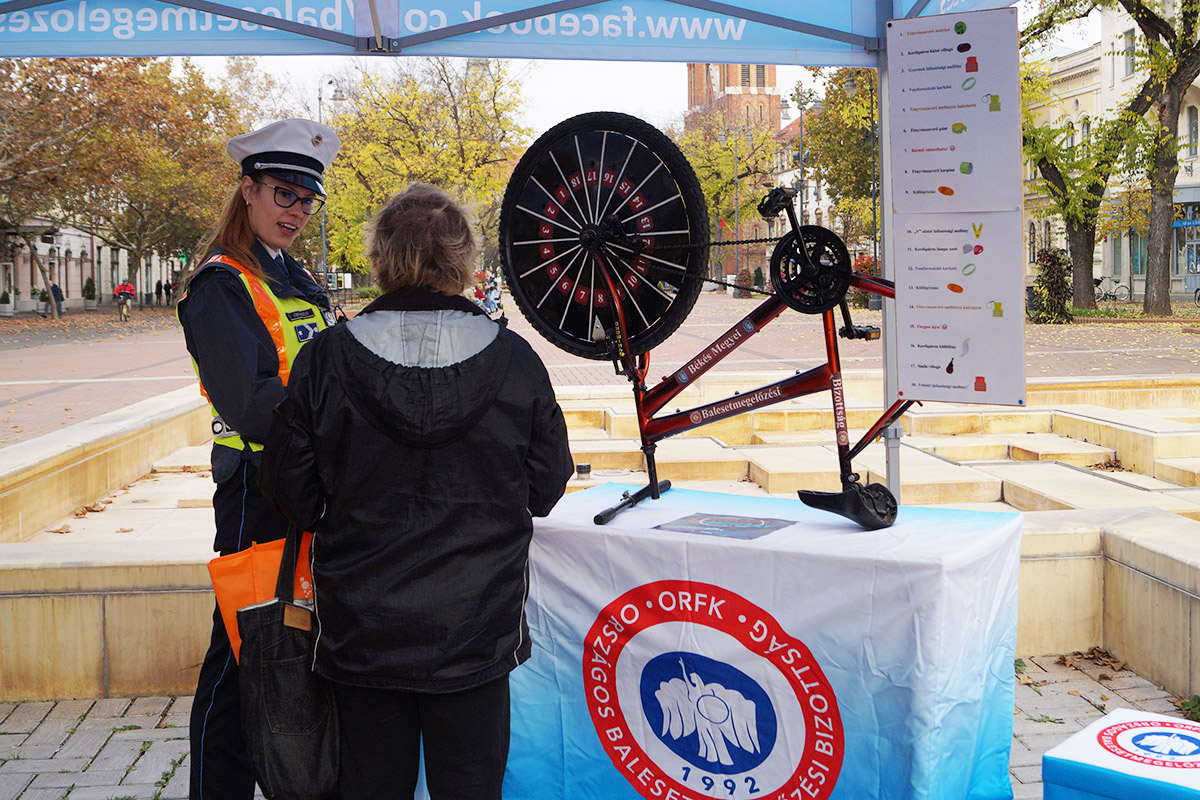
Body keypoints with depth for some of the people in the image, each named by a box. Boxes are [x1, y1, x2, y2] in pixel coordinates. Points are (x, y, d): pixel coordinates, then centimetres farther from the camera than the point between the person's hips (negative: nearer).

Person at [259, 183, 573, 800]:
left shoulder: (326, 360, -10)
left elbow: (292, 494, -3)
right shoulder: (513, 359, -10)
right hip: (476, 630, 0)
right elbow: (544, 488, 0)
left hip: (362, 631, 1)